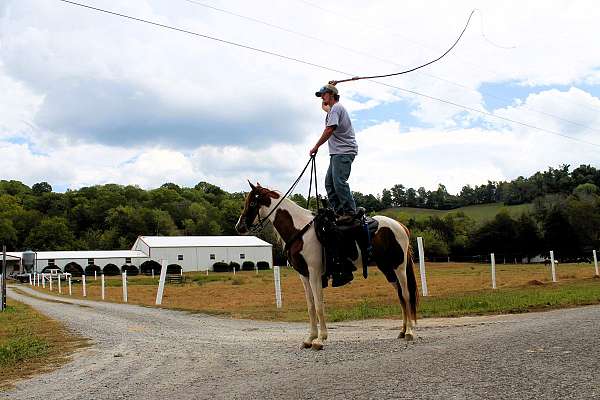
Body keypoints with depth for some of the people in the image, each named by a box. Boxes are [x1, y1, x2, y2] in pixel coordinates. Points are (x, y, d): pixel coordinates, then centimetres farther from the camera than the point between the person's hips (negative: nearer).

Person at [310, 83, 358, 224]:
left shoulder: (336, 108, -7)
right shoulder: (333, 108, 26)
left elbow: (329, 130, -18)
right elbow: (324, 107, 52)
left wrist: (316, 147, -15)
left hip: (344, 151, -11)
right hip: (337, 153, 11)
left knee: (339, 181, -18)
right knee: (329, 182, 6)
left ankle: (350, 212, -17)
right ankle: (339, 211, 6)